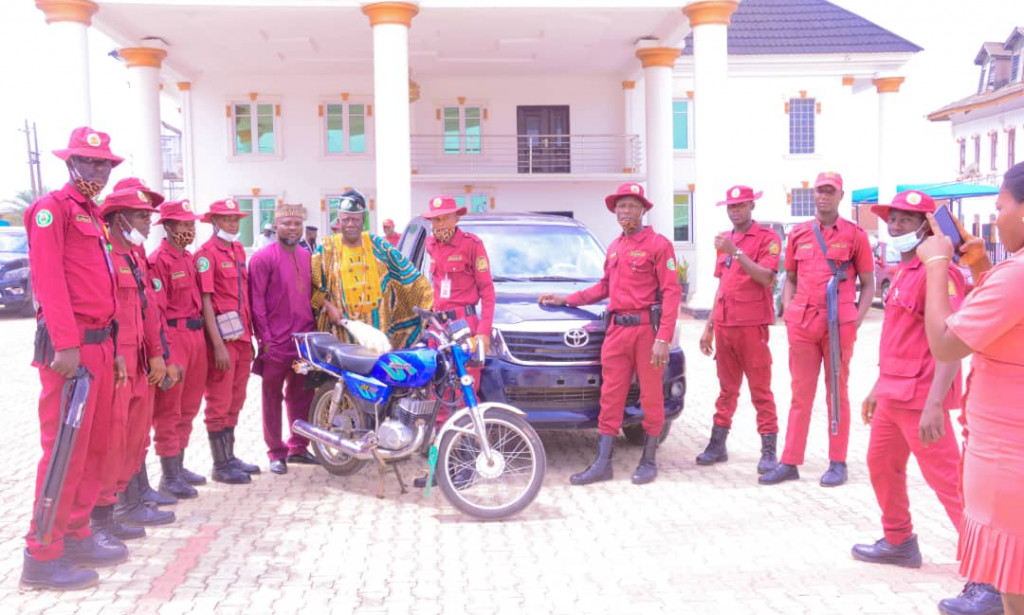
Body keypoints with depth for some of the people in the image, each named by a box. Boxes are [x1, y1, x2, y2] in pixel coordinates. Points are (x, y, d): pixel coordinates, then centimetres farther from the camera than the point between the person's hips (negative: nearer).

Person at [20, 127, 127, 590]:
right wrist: (66, 344, -22)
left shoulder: (93, 216, 21)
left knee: (95, 447, 13)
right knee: (65, 450, -6)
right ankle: (42, 557, 3)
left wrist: (114, 350, 19)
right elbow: (48, 279, -16)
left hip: (99, 346, 9)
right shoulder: (51, 208, -6)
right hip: (70, 348, -9)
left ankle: (76, 537, 24)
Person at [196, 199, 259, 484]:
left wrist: (251, 333, 13)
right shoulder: (207, 253, -9)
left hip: (243, 336, 8)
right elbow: (205, 300, -14)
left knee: (235, 401, 15)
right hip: (221, 336, -8)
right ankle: (220, 465, 9)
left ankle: (229, 456, 26)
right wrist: (218, 345, -19)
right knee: (219, 403, 0)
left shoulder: (239, 249, 14)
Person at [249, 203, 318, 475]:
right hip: (276, 342, -6)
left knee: (302, 396, 13)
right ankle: (276, 453, 13)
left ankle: (298, 447, 26)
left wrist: (314, 327, 14)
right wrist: (264, 337, -13)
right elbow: (256, 300, -10)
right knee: (273, 398, 5)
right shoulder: (263, 258, -8)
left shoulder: (307, 257, 12)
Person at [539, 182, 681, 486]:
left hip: (648, 328, -6)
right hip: (617, 330, 6)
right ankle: (602, 464, 11)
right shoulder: (614, 248, 18)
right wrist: (567, 300, 21)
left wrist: (663, 338, -17)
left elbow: (671, 292, -9)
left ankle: (648, 461, 18)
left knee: (651, 396, 5)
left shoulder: (658, 244, -4)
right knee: (611, 396, 6)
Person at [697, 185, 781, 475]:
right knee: (727, 389, 11)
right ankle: (717, 445, 17)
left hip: (752, 325, -6)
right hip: (724, 325, 6)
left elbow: (766, 277, -18)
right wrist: (709, 326, 18)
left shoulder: (767, 238, -3)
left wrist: (735, 252, -23)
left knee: (760, 391, -2)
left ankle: (769, 451, 2)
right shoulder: (724, 240, 17)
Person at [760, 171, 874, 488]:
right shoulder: (798, 234, 10)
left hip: (840, 324, -2)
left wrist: (857, 318, -7)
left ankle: (838, 463, 16)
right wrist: (788, 310, 2)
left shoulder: (855, 234, 2)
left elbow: (868, 284, 5)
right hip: (802, 323, 2)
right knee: (801, 394, 7)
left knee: (837, 393, 7)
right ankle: (790, 463, 11)